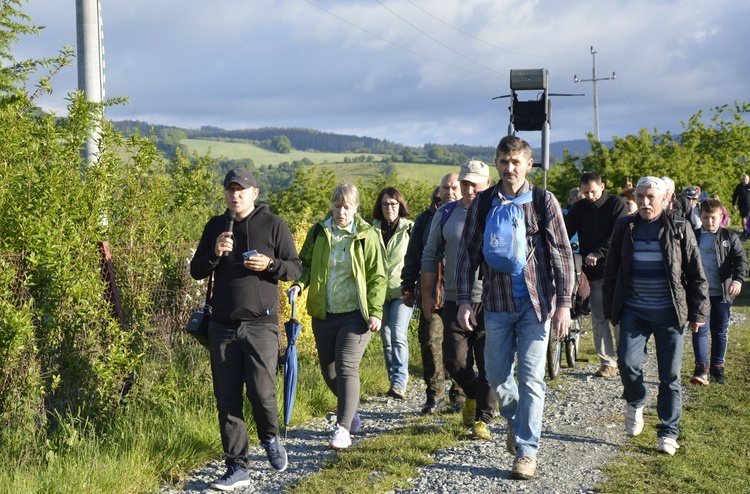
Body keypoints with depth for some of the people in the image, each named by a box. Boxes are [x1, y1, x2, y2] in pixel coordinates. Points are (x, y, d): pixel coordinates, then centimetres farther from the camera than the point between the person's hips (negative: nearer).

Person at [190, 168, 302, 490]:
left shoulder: (273, 225, 2)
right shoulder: (215, 226, 11)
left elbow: (295, 268, 3)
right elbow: (196, 271, 10)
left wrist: (270, 264, -17)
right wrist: (215, 253, -10)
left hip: (260, 323, -3)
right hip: (222, 326, 3)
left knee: (261, 390, -12)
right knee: (227, 399, 3)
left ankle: (270, 438, 21)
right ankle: (237, 468, 12)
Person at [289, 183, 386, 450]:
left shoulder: (367, 236, -3)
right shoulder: (318, 232, 5)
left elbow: (378, 277, -1)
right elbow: (306, 264, 14)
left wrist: (376, 312, -9)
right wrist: (299, 284, -7)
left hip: (354, 314, -4)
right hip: (323, 314, 4)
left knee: (347, 367, -14)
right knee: (329, 371, 11)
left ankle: (343, 428, -12)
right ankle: (351, 411, 35)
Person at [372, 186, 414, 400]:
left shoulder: (410, 228, 1)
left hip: (402, 291, -4)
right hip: (380, 292, 4)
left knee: (398, 335, -18)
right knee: (386, 339, 8)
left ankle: (399, 383, -21)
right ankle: (395, 382, 18)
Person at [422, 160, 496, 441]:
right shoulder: (445, 214, 7)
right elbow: (431, 255, 12)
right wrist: (427, 296, 8)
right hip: (455, 300, 2)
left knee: (489, 363, 0)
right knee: (455, 360, 1)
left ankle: (482, 419, 13)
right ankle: (473, 395, 31)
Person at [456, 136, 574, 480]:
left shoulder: (544, 202, -3)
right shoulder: (482, 204, 2)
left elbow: (562, 254, -3)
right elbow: (467, 253, 5)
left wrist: (564, 303, -8)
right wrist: (464, 300, -1)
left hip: (536, 303, -2)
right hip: (497, 304, 2)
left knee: (531, 378, -2)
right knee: (497, 376, 9)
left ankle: (526, 450, 8)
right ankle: (515, 419, 38)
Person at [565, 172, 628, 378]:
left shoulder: (616, 204, -2)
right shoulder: (578, 208, 9)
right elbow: (565, 233, 2)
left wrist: (597, 253, -22)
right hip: (593, 272, 3)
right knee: (599, 319, 3)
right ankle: (607, 363, 8)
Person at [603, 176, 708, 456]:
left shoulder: (679, 229, 1)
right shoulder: (624, 228, 7)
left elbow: (696, 274, 5)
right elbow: (611, 271, 13)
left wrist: (698, 312, 1)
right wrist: (610, 309, 11)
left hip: (669, 312, -1)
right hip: (634, 311, 1)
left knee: (670, 375, 2)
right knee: (627, 362, -14)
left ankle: (668, 433, 15)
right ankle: (635, 403, 17)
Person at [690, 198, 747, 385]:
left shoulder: (729, 237, 5)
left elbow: (741, 259, -4)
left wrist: (738, 279, -21)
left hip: (722, 293, 0)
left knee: (720, 331, 9)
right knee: (700, 330, -6)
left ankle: (718, 368, 19)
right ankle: (701, 368, -6)